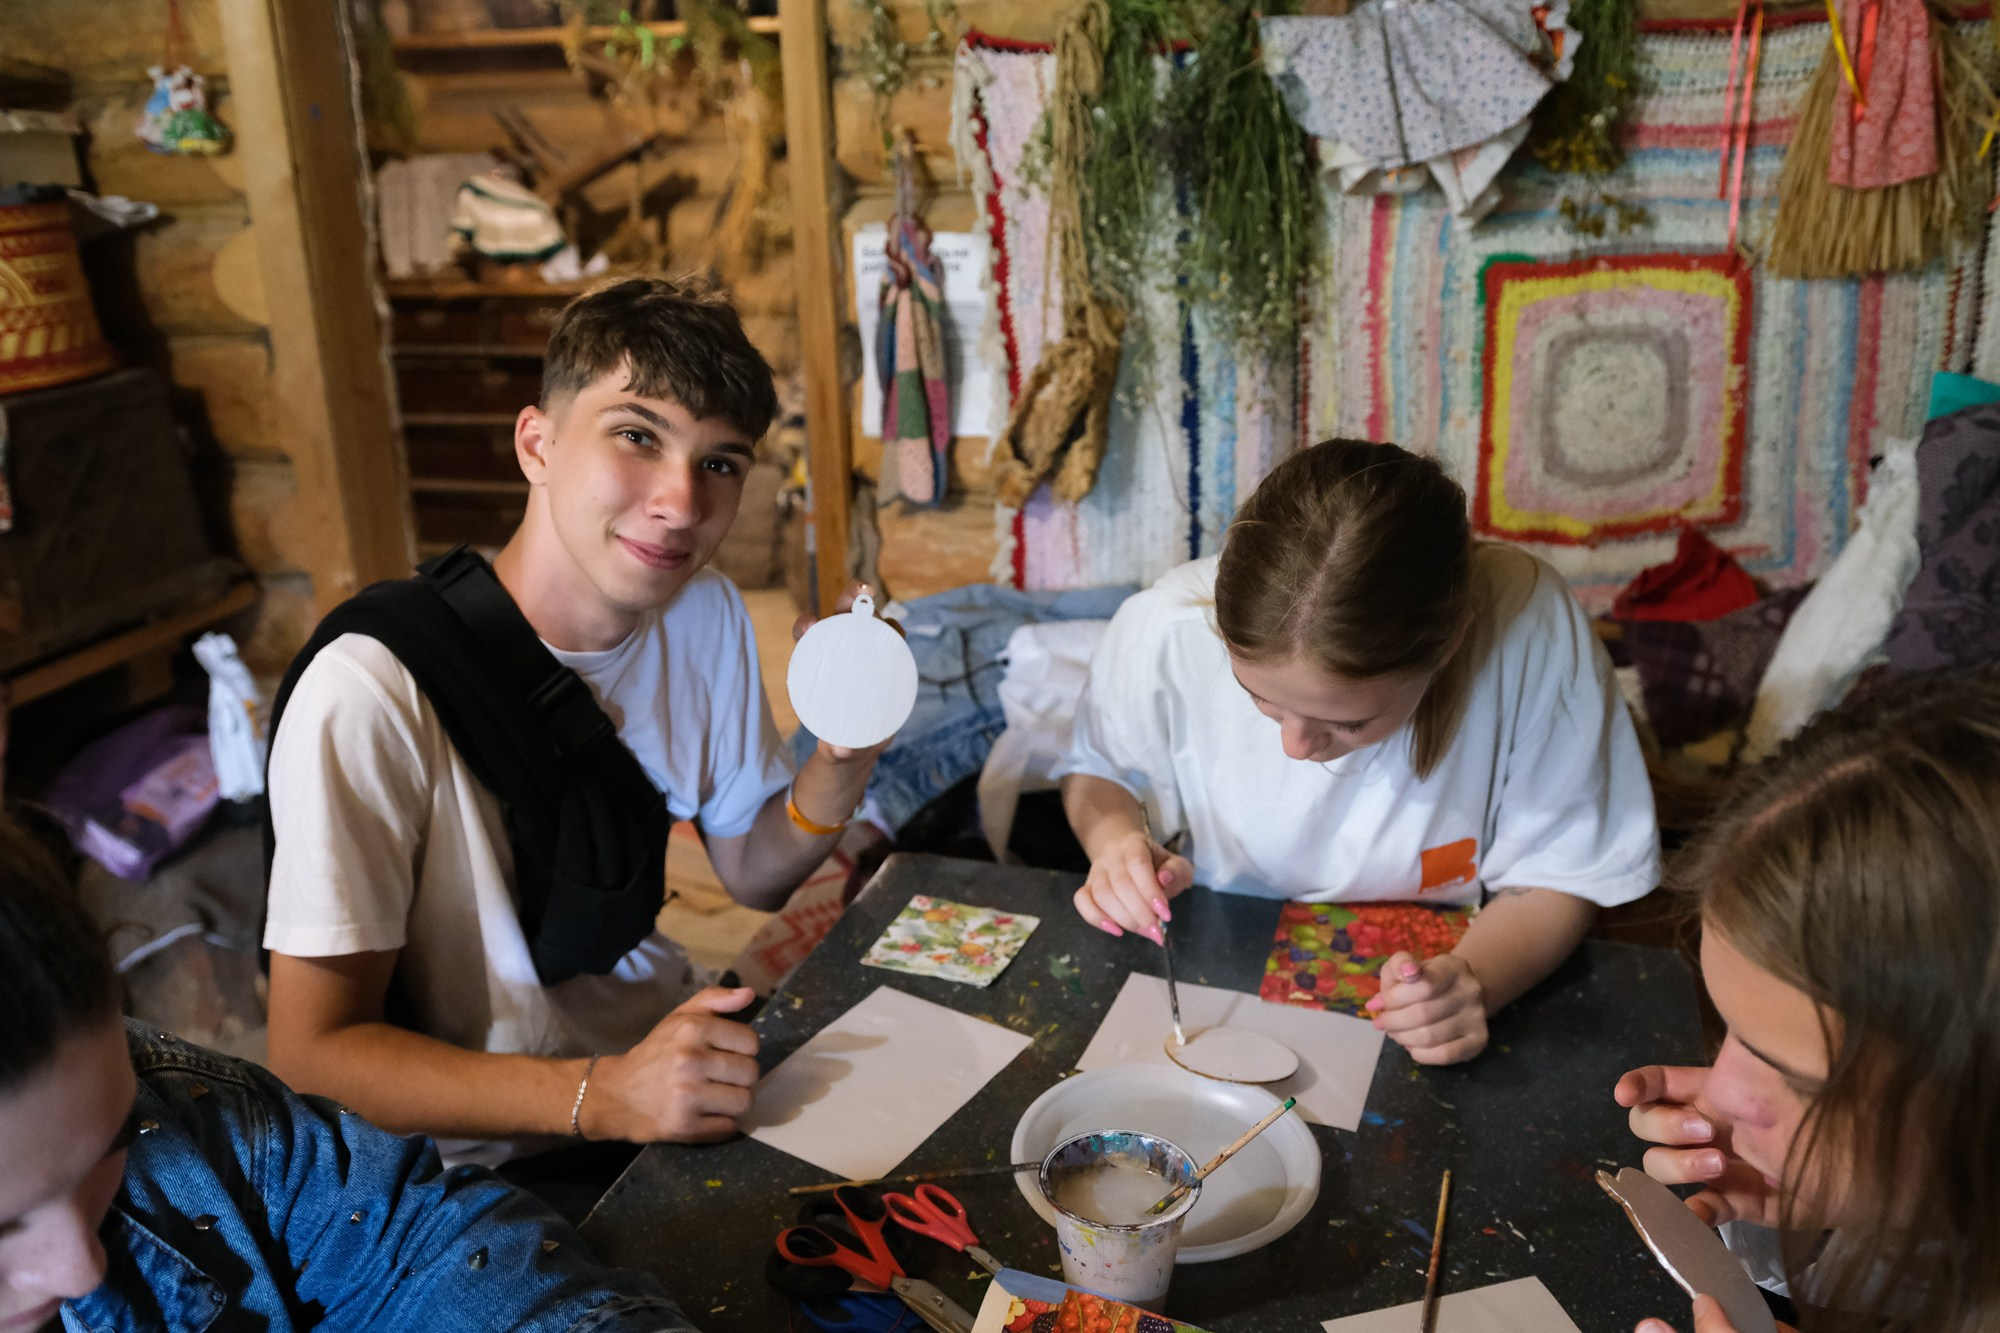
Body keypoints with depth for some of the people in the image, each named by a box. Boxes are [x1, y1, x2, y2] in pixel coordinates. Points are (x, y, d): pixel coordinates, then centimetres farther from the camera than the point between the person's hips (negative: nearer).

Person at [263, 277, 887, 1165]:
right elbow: (313, 1049, -19)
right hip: (493, 1170, -7)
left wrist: (844, 760, -13)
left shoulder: (707, 616, -1)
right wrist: (600, 1097, -32)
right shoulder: (373, 693, -24)